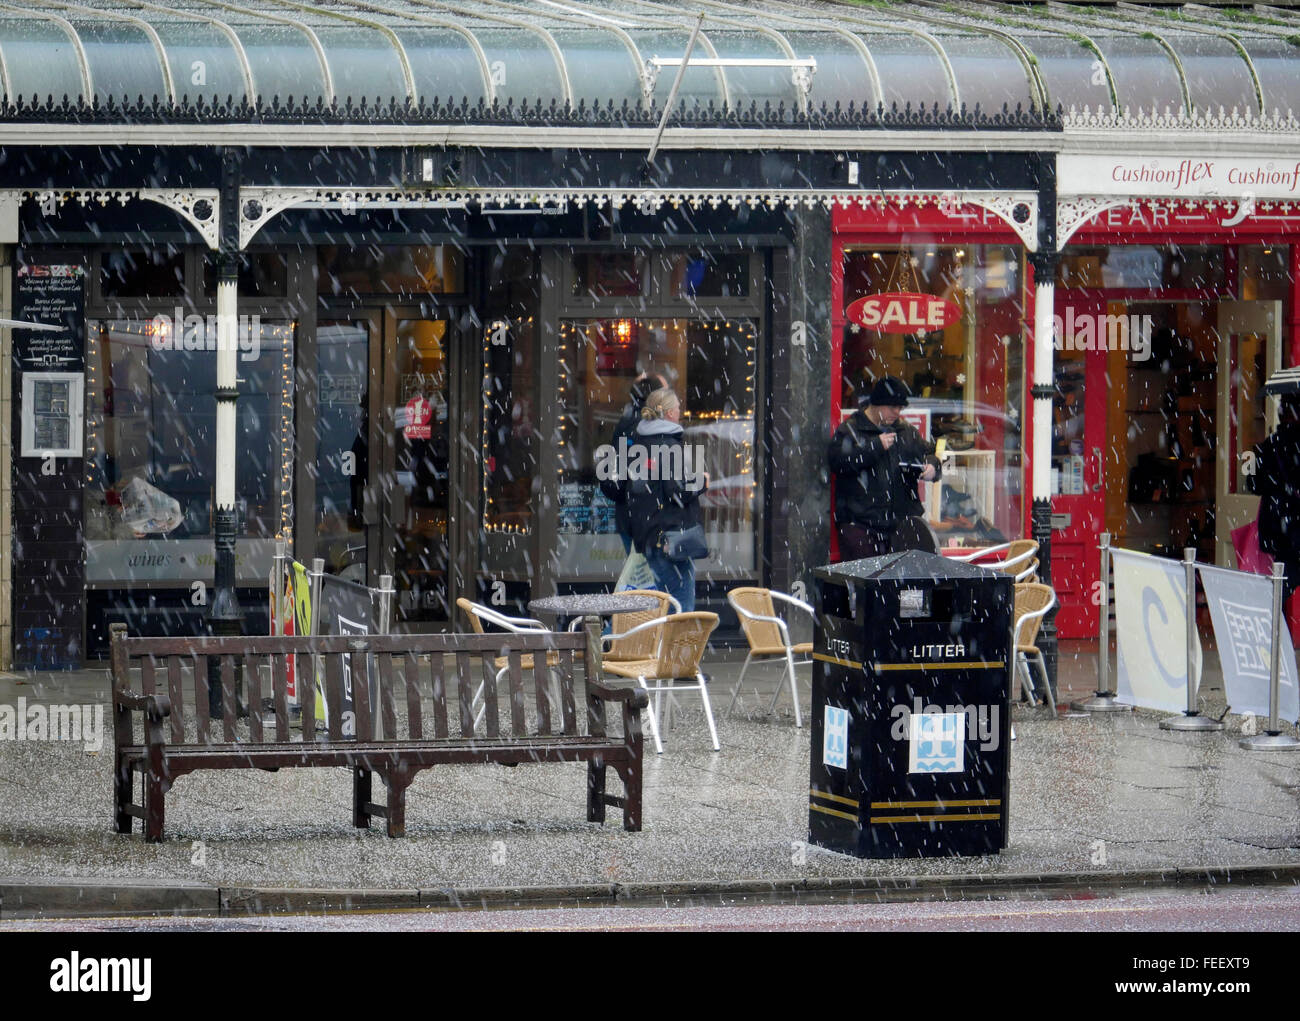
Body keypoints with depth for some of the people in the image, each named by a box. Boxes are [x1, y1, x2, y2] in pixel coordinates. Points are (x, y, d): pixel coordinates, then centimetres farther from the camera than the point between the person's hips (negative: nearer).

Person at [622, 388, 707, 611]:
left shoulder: (636, 447, 12)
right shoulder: (670, 447, -13)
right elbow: (678, 492, -17)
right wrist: (701, 482, 0)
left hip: (645, 535, 9)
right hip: (672, 534, -9)